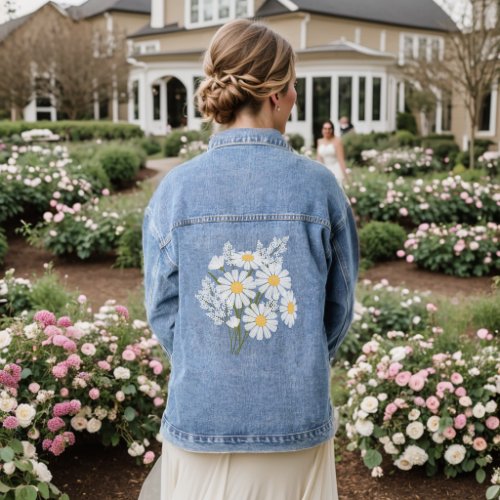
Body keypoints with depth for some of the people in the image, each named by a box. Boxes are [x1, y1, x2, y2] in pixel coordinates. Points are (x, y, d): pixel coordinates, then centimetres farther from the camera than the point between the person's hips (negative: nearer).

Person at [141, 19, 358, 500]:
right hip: (298, 422, 0)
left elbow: (162, 310, -2)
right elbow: (339, 306, -1)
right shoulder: (319, 187, -10)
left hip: (200, 419, 1)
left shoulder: (175, 189, -9)